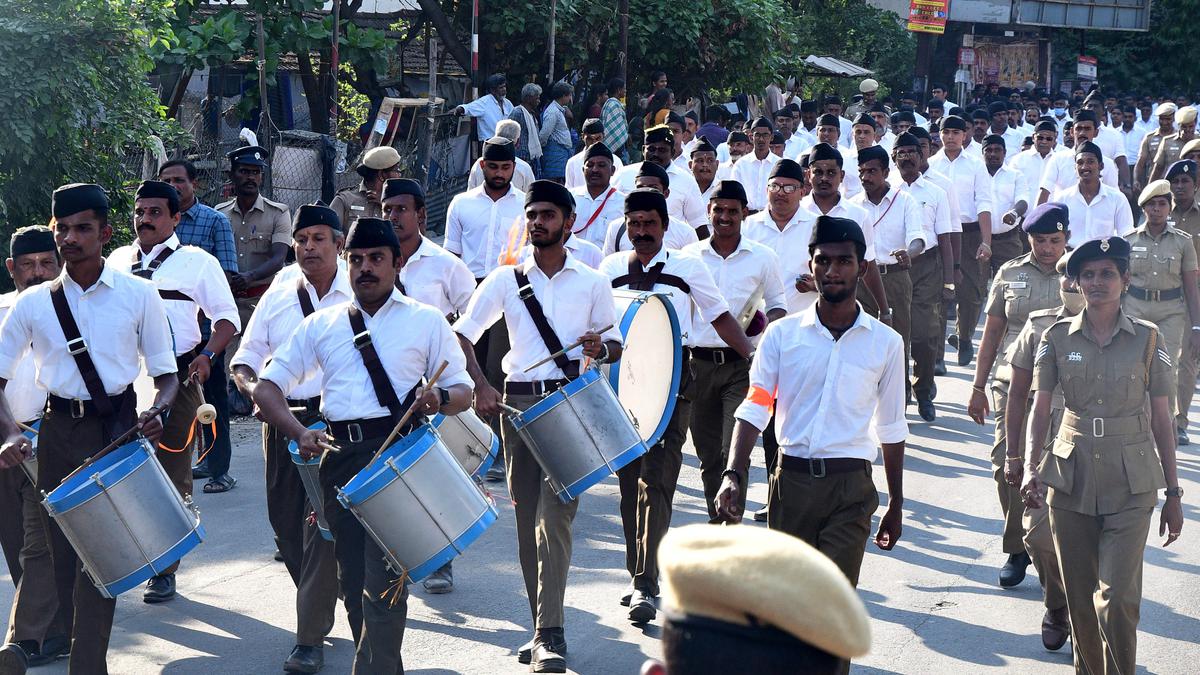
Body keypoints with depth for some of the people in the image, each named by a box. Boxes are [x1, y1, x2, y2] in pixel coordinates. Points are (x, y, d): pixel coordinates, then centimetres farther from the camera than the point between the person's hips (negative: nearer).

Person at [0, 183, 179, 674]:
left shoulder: (138, 296, -1)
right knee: (64, 553, 7)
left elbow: (165, 375, 4)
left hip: (119, 429, -2)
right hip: (59, 431, 3)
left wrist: (156, 411, -18)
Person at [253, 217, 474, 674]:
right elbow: (267, 387, 11)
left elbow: (463, 391, 9)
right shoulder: (322, 324, 15)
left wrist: (438, 399, -15)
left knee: (383, 581, -12)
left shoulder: (426, 321, 10)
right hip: (339, 458, 4)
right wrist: (299, 433, -7)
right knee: (352, 581, 8)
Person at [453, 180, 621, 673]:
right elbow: (462, 335, 6)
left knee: (554, 514, -14)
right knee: (527, 517, 5)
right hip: (518, 401, 2)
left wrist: (600, 347, -11)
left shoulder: (592, 283, 8)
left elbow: (616, 346, 13)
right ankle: (544, 629, 14)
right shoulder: (506, 280, 9)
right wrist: (481, 387, -9)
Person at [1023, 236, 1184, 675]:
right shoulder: (1057, 338, 3)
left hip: (1130, 488, -2)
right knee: (1079, 599, 8)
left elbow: (1161, 419, 4)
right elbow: (1040, 410, 4)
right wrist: (1032, 467, -12)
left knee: (1117, 597, -11)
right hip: (1070, 482, 2)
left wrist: (1173, 493, 4)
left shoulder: (1146, 339, 1)